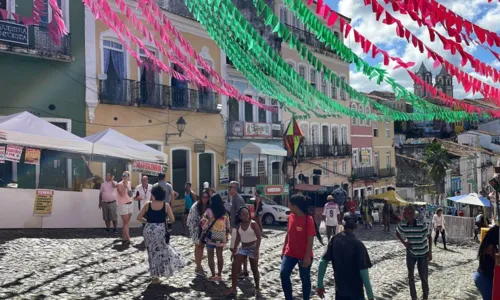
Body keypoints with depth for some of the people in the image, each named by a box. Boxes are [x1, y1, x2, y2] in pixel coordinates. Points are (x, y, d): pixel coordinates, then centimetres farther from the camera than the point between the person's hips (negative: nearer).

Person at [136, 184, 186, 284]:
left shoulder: (147, 204, -4)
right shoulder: (166, 205, -5)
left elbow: (139, 217, -3)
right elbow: (172, 219, -2)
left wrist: (147, 221, 11)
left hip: (149, 230, 1)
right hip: (161, 230, -1)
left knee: (152, 252, 13)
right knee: (163, 251, 19)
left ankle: (155, 276, 20)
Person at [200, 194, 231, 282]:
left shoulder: (209, 211, -10)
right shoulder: (225, 212, 3)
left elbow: (203, 222, -14)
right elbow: (228, 225, 6)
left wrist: (204, 231, 2)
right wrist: (226, 235, 15)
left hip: (211, 236, -4)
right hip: (221, 237, 4)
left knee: (210, 256, 6)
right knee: (220, 255, 14)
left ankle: (213, 275, 7)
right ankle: (219, 274, 20)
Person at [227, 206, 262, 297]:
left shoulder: (253, 224, -13)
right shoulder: (239, 225, 2)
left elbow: (259, 237, -16)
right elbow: (238, 238, 9)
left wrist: (256, 250, -23)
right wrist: (234, 250, 5)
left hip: (253, 248, -5)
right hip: (243, 248, 5)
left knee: (254, 269, 4)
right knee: (234, 266, -5)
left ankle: (257, 289, 22)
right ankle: (233, 289, 2)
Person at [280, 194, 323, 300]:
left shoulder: (309, 220, -19)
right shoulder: (291, 217, 0)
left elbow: (310, 240, -17)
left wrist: (307, 256, -18)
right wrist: (284, 249, 11)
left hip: (304, 255, -5)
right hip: (290, 253, 6)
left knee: (305, 279, 8)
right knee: (283, 273, -3)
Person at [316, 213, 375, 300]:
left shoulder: (334, 240, -4)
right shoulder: (358, 244, -17)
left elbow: (323, 262, -4)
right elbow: (363, 271, -20)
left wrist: (320, 285, 4)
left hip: (339, 289, 4)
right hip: (355, 291, -4)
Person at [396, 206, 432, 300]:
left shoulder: (421, 225, -24)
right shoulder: (402, 225, -16)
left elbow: (429, 237, -10)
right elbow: (397, 233, 5)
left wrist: (430, 252, -8)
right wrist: (404, 243, -9)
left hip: (423, 254, -2)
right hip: (411, 253, 3)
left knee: (424, 276, 6)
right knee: (410, 276, 8)